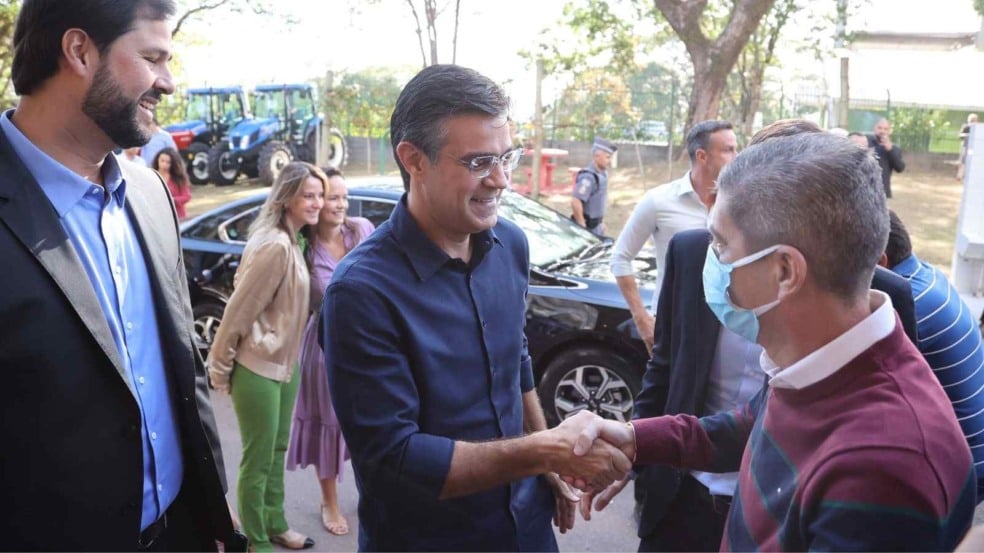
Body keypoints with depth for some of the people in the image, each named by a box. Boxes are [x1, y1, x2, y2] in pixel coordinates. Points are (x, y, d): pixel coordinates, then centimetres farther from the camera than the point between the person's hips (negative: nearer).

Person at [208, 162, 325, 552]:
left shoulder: (292, 242, 7)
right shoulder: (274, 245, -23)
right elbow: (239, 309, -20)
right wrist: (220, 366, -14)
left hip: (284, 363, 9)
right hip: (257, 368, -9)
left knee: (277, 451, 21)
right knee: (257, 460, 4)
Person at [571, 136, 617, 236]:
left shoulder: (603, 173, 7)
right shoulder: (588, 176, -23)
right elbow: (575, 202, -32)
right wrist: (582, 226, -24)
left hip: (597, 225, 10)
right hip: (588, 227, -9)